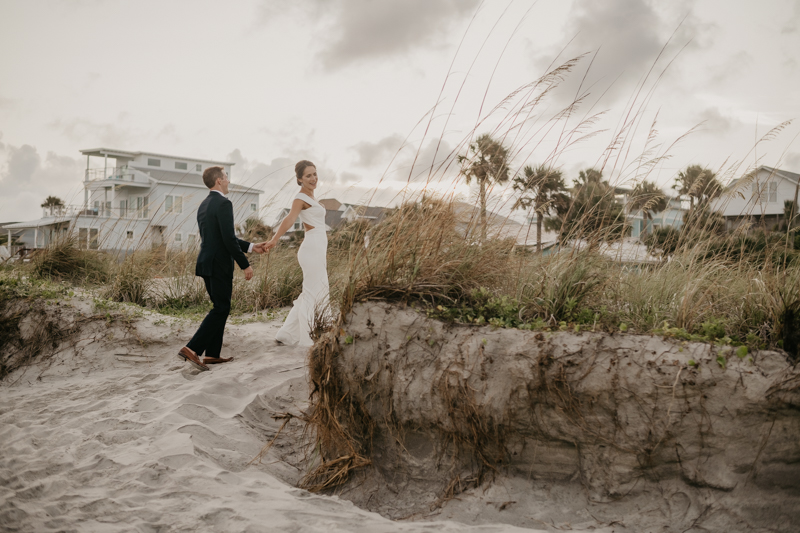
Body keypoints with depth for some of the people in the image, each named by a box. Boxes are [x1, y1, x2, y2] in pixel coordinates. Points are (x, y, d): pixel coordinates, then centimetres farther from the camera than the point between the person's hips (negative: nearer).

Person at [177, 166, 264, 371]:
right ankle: (192, 349, -9)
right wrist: (245, 264, -13)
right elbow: (228, 239, -20)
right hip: (219, 264, -9)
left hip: (206, 262, 9)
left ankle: (212, 354, 18)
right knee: (221, 309, -3)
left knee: (220, 308, 16)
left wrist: (251, 246, 22)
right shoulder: (224, 204, -14)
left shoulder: (203, 205, 16)